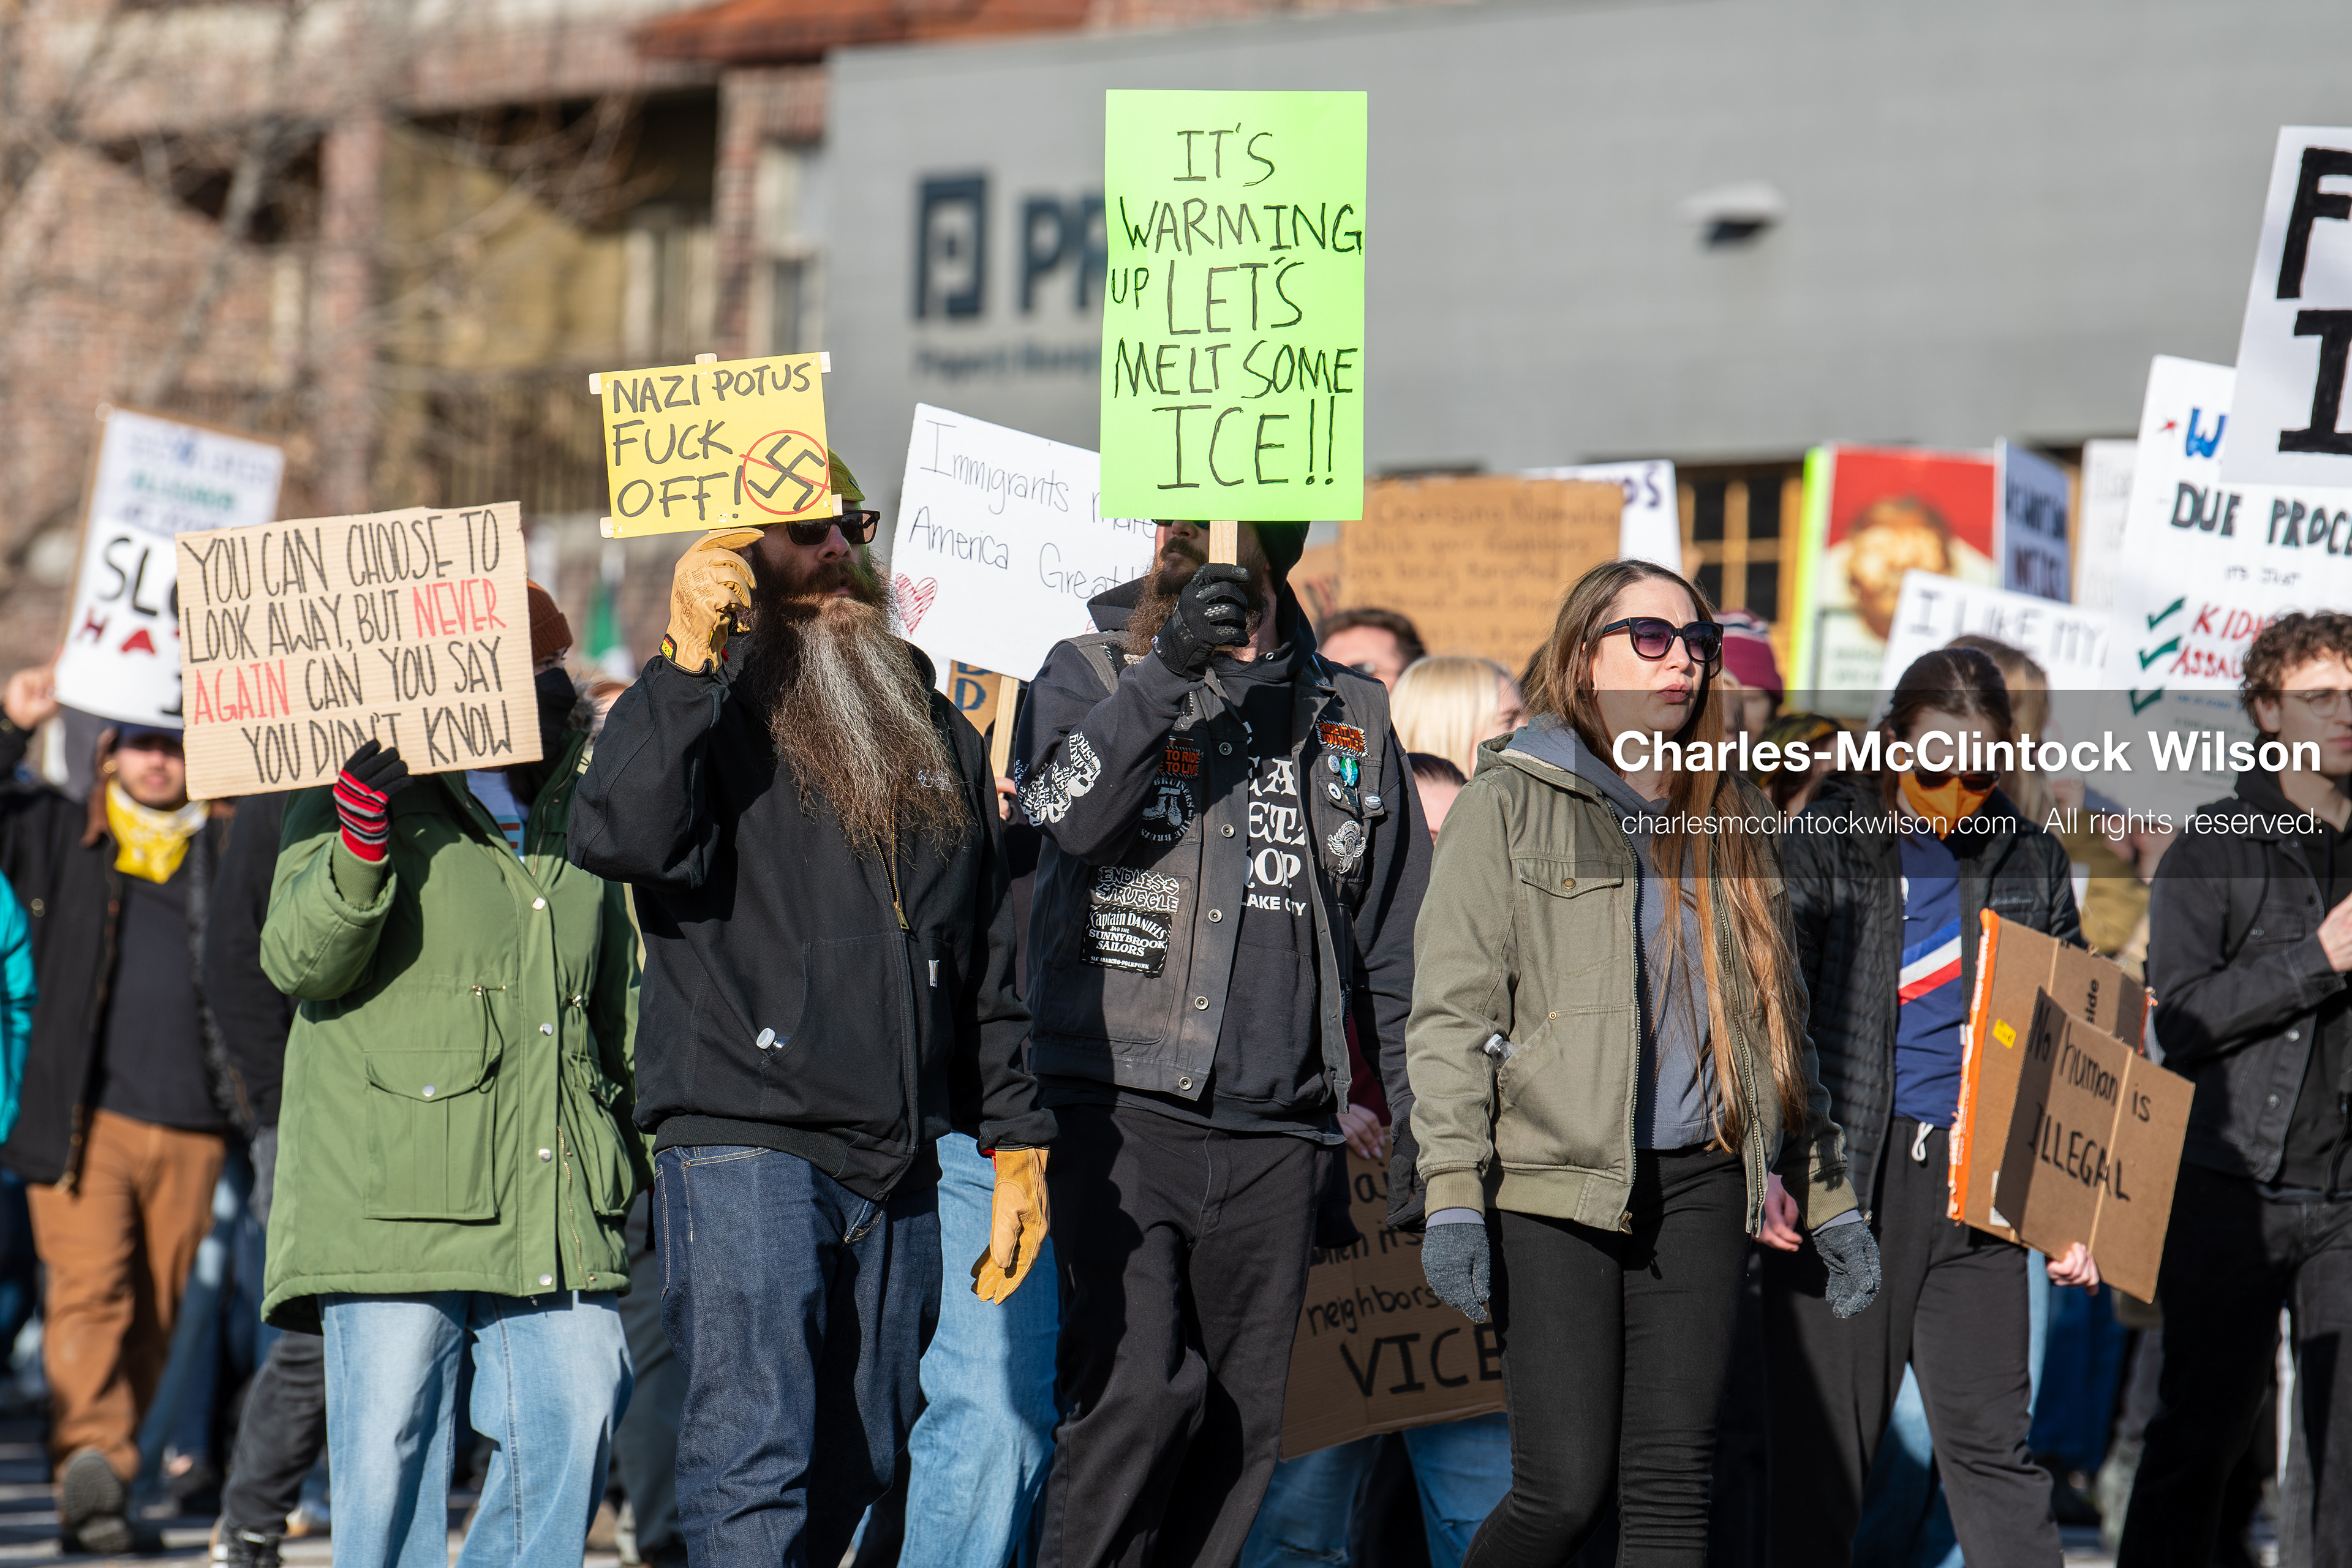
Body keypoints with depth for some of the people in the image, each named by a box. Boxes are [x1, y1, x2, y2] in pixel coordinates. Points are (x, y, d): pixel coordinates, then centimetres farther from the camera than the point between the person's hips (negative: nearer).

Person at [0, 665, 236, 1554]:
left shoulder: (225, 853, 15)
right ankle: (89, 1466, -23)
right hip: (83, 1115, -3)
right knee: (91, 1292, -16)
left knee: (154, 1315, 4)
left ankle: (103, 1488, 12)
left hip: (190, 1126, 3)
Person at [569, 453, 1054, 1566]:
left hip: (899, 1167, 6)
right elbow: (620, 839, -21)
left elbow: (987, 955, 22)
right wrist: (688, 659, -23)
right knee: (753, 1463, -13)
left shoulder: (931, 731, 18)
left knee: (854, 1467, 9)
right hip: (742, 1148, -6)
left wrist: (1016, 1140, 17)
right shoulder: (693, 711, 1)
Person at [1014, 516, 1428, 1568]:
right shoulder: (1094, 673, 7)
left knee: (1245, 1417, 4)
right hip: (1122, 1102, -4)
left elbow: (1395, 939, 20)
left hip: (1278, 1129, 4)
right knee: (1142, 1382, -19)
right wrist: (1170, 667, -24)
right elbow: (1065, 808, -15)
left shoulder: (1350, 715, 16)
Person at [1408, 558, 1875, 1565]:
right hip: (1557, 1187, -4)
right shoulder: (1513, 802, 2)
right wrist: (1452, 1197, -14)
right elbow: (1452, 1008, -5)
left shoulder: (1725, 818, 16)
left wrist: (1826, 1196, 17)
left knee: (1673, 1484, -1)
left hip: (1701, 1183, 5)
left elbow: (1779, 1021, 22)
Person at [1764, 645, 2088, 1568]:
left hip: (1980, 1190, 2)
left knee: (1989, 1439, -1)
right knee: (1822, 1443, 1)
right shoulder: (1824, 844, 1)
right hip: (1843, 1181, -2)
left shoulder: (2029, 861, 10)